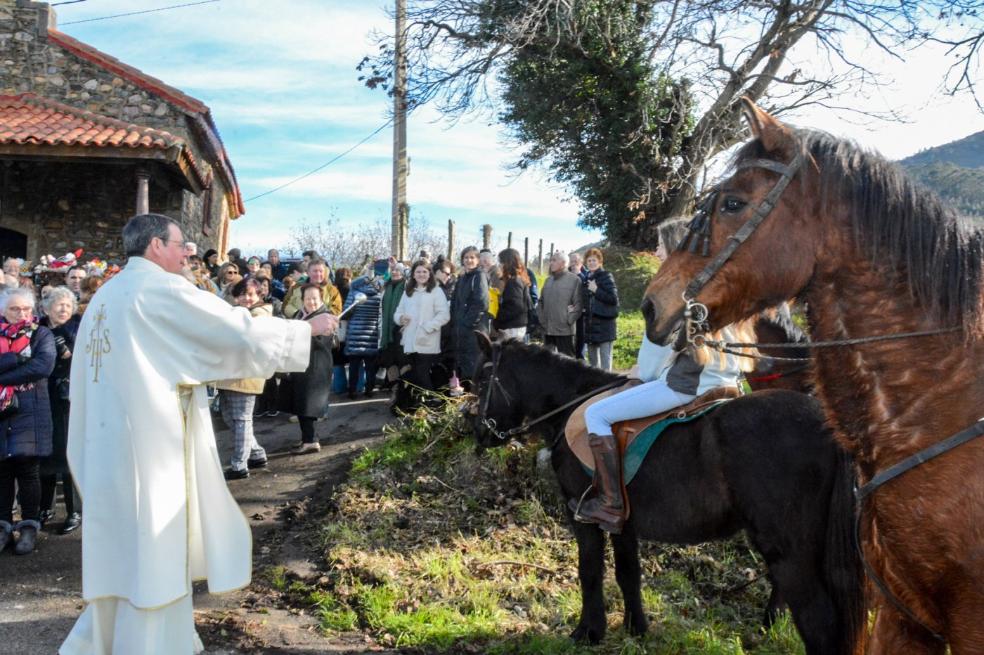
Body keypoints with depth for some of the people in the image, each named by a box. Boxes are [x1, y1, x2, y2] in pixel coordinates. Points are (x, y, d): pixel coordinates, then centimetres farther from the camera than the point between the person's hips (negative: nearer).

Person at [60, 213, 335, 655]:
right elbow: (238, 330, -12)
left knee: (125, 553, 18)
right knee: (153, 556, 2)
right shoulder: (160, 288, -12)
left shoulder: (106, 296, 13)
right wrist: (308, 329, 0)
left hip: (108, 449, 9)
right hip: (148, 446, -9)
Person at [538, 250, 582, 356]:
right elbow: (541, 301, 21)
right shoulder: (549, 280, 14)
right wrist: (541, 318, 10)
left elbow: (578, 304, -10)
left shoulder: (574, 280, -6)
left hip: (564, 330, -6)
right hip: (547, 329, 7)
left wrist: (569, 319, -14)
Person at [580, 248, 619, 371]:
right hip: (590, 323, 7)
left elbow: (614, 298, -13)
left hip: (604, 323, -7)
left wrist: (596, 290, -14)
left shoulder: (606, 276, -5)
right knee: (592, 358, 13)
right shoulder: (586, 279, 15)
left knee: (605, 356, -8)